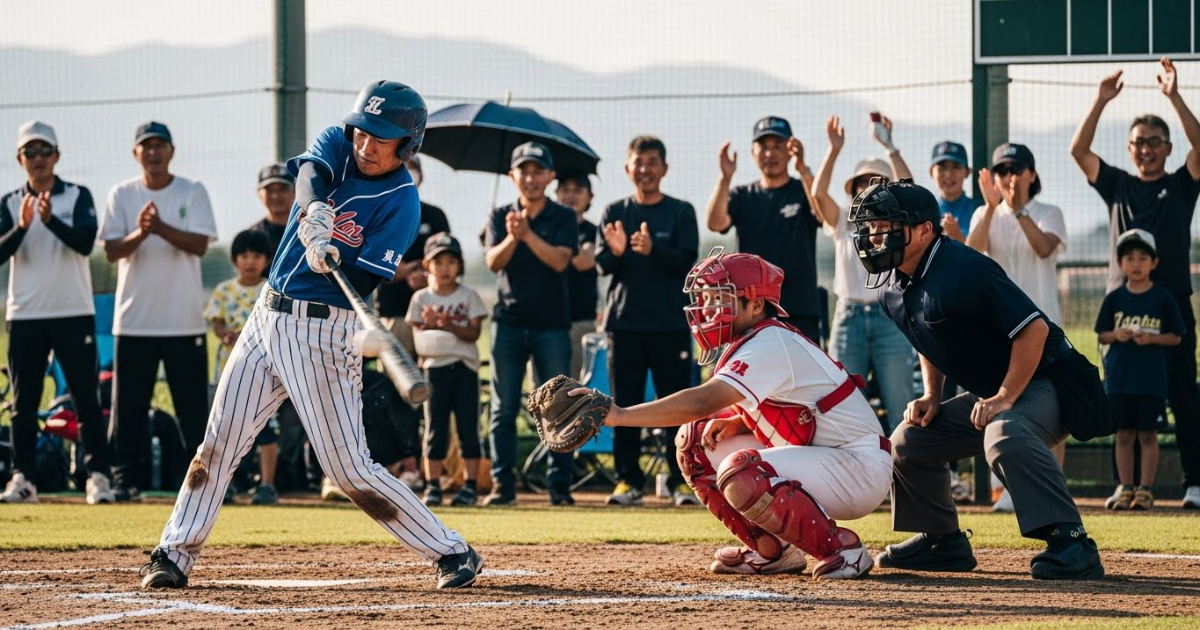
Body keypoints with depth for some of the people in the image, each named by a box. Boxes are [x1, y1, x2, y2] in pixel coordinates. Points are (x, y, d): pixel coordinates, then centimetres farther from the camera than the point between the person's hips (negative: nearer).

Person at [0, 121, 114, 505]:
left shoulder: (77, 197, 2)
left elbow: (85, 243, -13)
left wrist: (51, 220, -29)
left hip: (74, 314, -2)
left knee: (86, 400, -4)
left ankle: (98, 477, -5)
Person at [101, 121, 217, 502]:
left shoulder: (193, 193, 3)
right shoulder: (122, 195, 6)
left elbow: (200, 245, -10)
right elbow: (112, 251, -2)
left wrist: (161, 228, -25)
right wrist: (139, 233, -22)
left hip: (184, 322, -1)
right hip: (134, 321, 1)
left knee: (194, 406, 0)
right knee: (128, 406, 2)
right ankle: (126, 480, 7)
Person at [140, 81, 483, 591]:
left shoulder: (401, 202, -10)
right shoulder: (338, 144, 5)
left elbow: (366, 281, -16)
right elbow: (312, 171, -19)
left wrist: (333, 261, -37)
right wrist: (315, 212, -39)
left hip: (324, 330, -6)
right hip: (267, 317, 6)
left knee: (349, 468, -6)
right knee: (219, 440, 3)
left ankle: (452, 553, 4)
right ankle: (175, 552, 11)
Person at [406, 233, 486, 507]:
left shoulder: (468, 296, 3)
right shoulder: (421, 299, 5)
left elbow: (474, 332, -5)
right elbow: (417, 337, 3)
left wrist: (450, 325, -20)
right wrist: (429, 324, -17)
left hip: (465, 366, -1)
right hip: (435, 368, 1)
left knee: (468, 428, 0)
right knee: (435, 429, 1)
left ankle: (470, 485, 2)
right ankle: (432, 486, 2)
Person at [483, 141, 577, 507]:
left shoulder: (563, 219, 5)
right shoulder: (500, 217, 9)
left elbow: (560, 260, -11)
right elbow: (493, 262, -5)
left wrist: (528, 234, -24)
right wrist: (511, 236, -25)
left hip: (552, 325, -1)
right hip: (508, 323, 1)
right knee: (503, 409, -2)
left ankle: (560, 485, 0)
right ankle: (502, 484, -1)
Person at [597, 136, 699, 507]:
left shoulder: (681, 212, 7)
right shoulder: (615, 213, 11)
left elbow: (686, 261, -6)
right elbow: (601, 264, 2)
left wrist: (652, 250, -25)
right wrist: (616, 252, -22)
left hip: (671, 323, -1)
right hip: (624, 322, 1)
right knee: (625, 405, 1)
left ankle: (680, 481, 0)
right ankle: (628, 481, 5)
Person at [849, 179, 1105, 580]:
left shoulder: (964, 271, -25)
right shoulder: (892, 289, 4)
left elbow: (1034, 329, -28)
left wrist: (1005, 398, -28)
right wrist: (931, 397, 7)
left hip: (1045, 382, -10)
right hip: (986, 394, 10)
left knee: (1004, 435, -39)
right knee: (908, 441, 9)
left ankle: (1071, 544, -41)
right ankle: (942, 542, 23)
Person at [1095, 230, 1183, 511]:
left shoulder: (1163, 298, 0)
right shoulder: (1114, 299, 5)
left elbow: (1175, 337, 2)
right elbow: (1102, 335, 9)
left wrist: (1152, 338, -15)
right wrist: (1116, 335, -11)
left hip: (1152, 378, -2)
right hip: (1119, 377, 2)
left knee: (1147, 434, 0)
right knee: (1124, 434, 5)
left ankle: (1146, 489, 5)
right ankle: (1125, 489, 11)